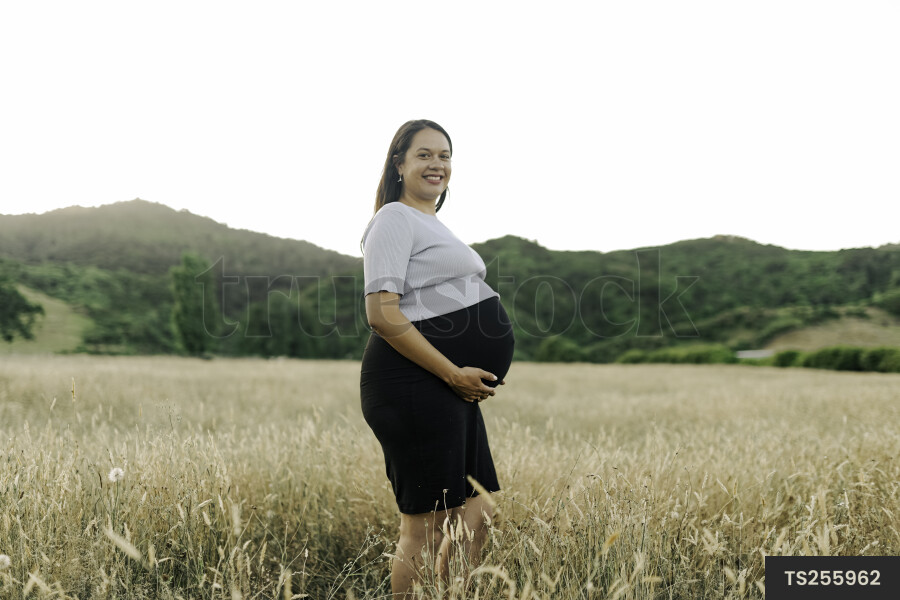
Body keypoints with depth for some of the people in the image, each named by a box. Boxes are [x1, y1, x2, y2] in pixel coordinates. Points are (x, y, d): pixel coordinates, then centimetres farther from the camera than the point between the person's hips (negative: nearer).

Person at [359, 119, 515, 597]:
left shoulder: (433, 225, 22)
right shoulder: (395, 218, -7)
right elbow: (381, 313, -18)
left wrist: (467, 377, 15)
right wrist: (455, 374, -18)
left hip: (455, 386, 10)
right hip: (413, 383, -10)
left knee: (477, 515, 14)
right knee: (424, 526, -4)